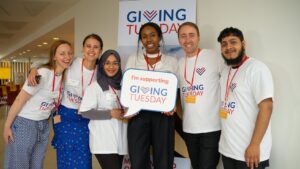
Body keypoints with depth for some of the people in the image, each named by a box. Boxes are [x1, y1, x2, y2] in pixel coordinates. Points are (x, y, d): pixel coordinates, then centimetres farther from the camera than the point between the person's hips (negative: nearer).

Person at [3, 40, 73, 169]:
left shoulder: (64, 75, -3)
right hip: (25, 123, -6)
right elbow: (19, 100, -17)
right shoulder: (43, 74, -23)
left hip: (44, 125, 7)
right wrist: (7, 126, -12)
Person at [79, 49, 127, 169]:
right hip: (104, 142, -6)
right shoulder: (95, 86, -6)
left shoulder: (122, 86, 11)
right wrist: (110, 113, -15)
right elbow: (85, 111, -13)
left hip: (120, 140, 6)